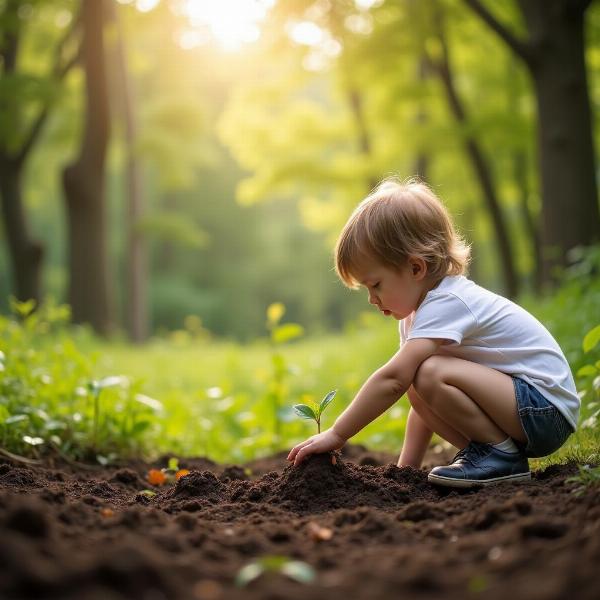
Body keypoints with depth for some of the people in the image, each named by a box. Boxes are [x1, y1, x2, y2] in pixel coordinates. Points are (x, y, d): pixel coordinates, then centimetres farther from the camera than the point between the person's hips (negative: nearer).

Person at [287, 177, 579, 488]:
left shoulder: (446, 302, -20)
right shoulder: (416, 313, 11)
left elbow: (392, 378, -28)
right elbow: (419, 396, 11)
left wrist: (337, 434, -23)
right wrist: (407, 466, 6)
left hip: (546, 409, -10)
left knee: (430, 374, -26)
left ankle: (502, 456, -12)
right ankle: (480, 451, 3)